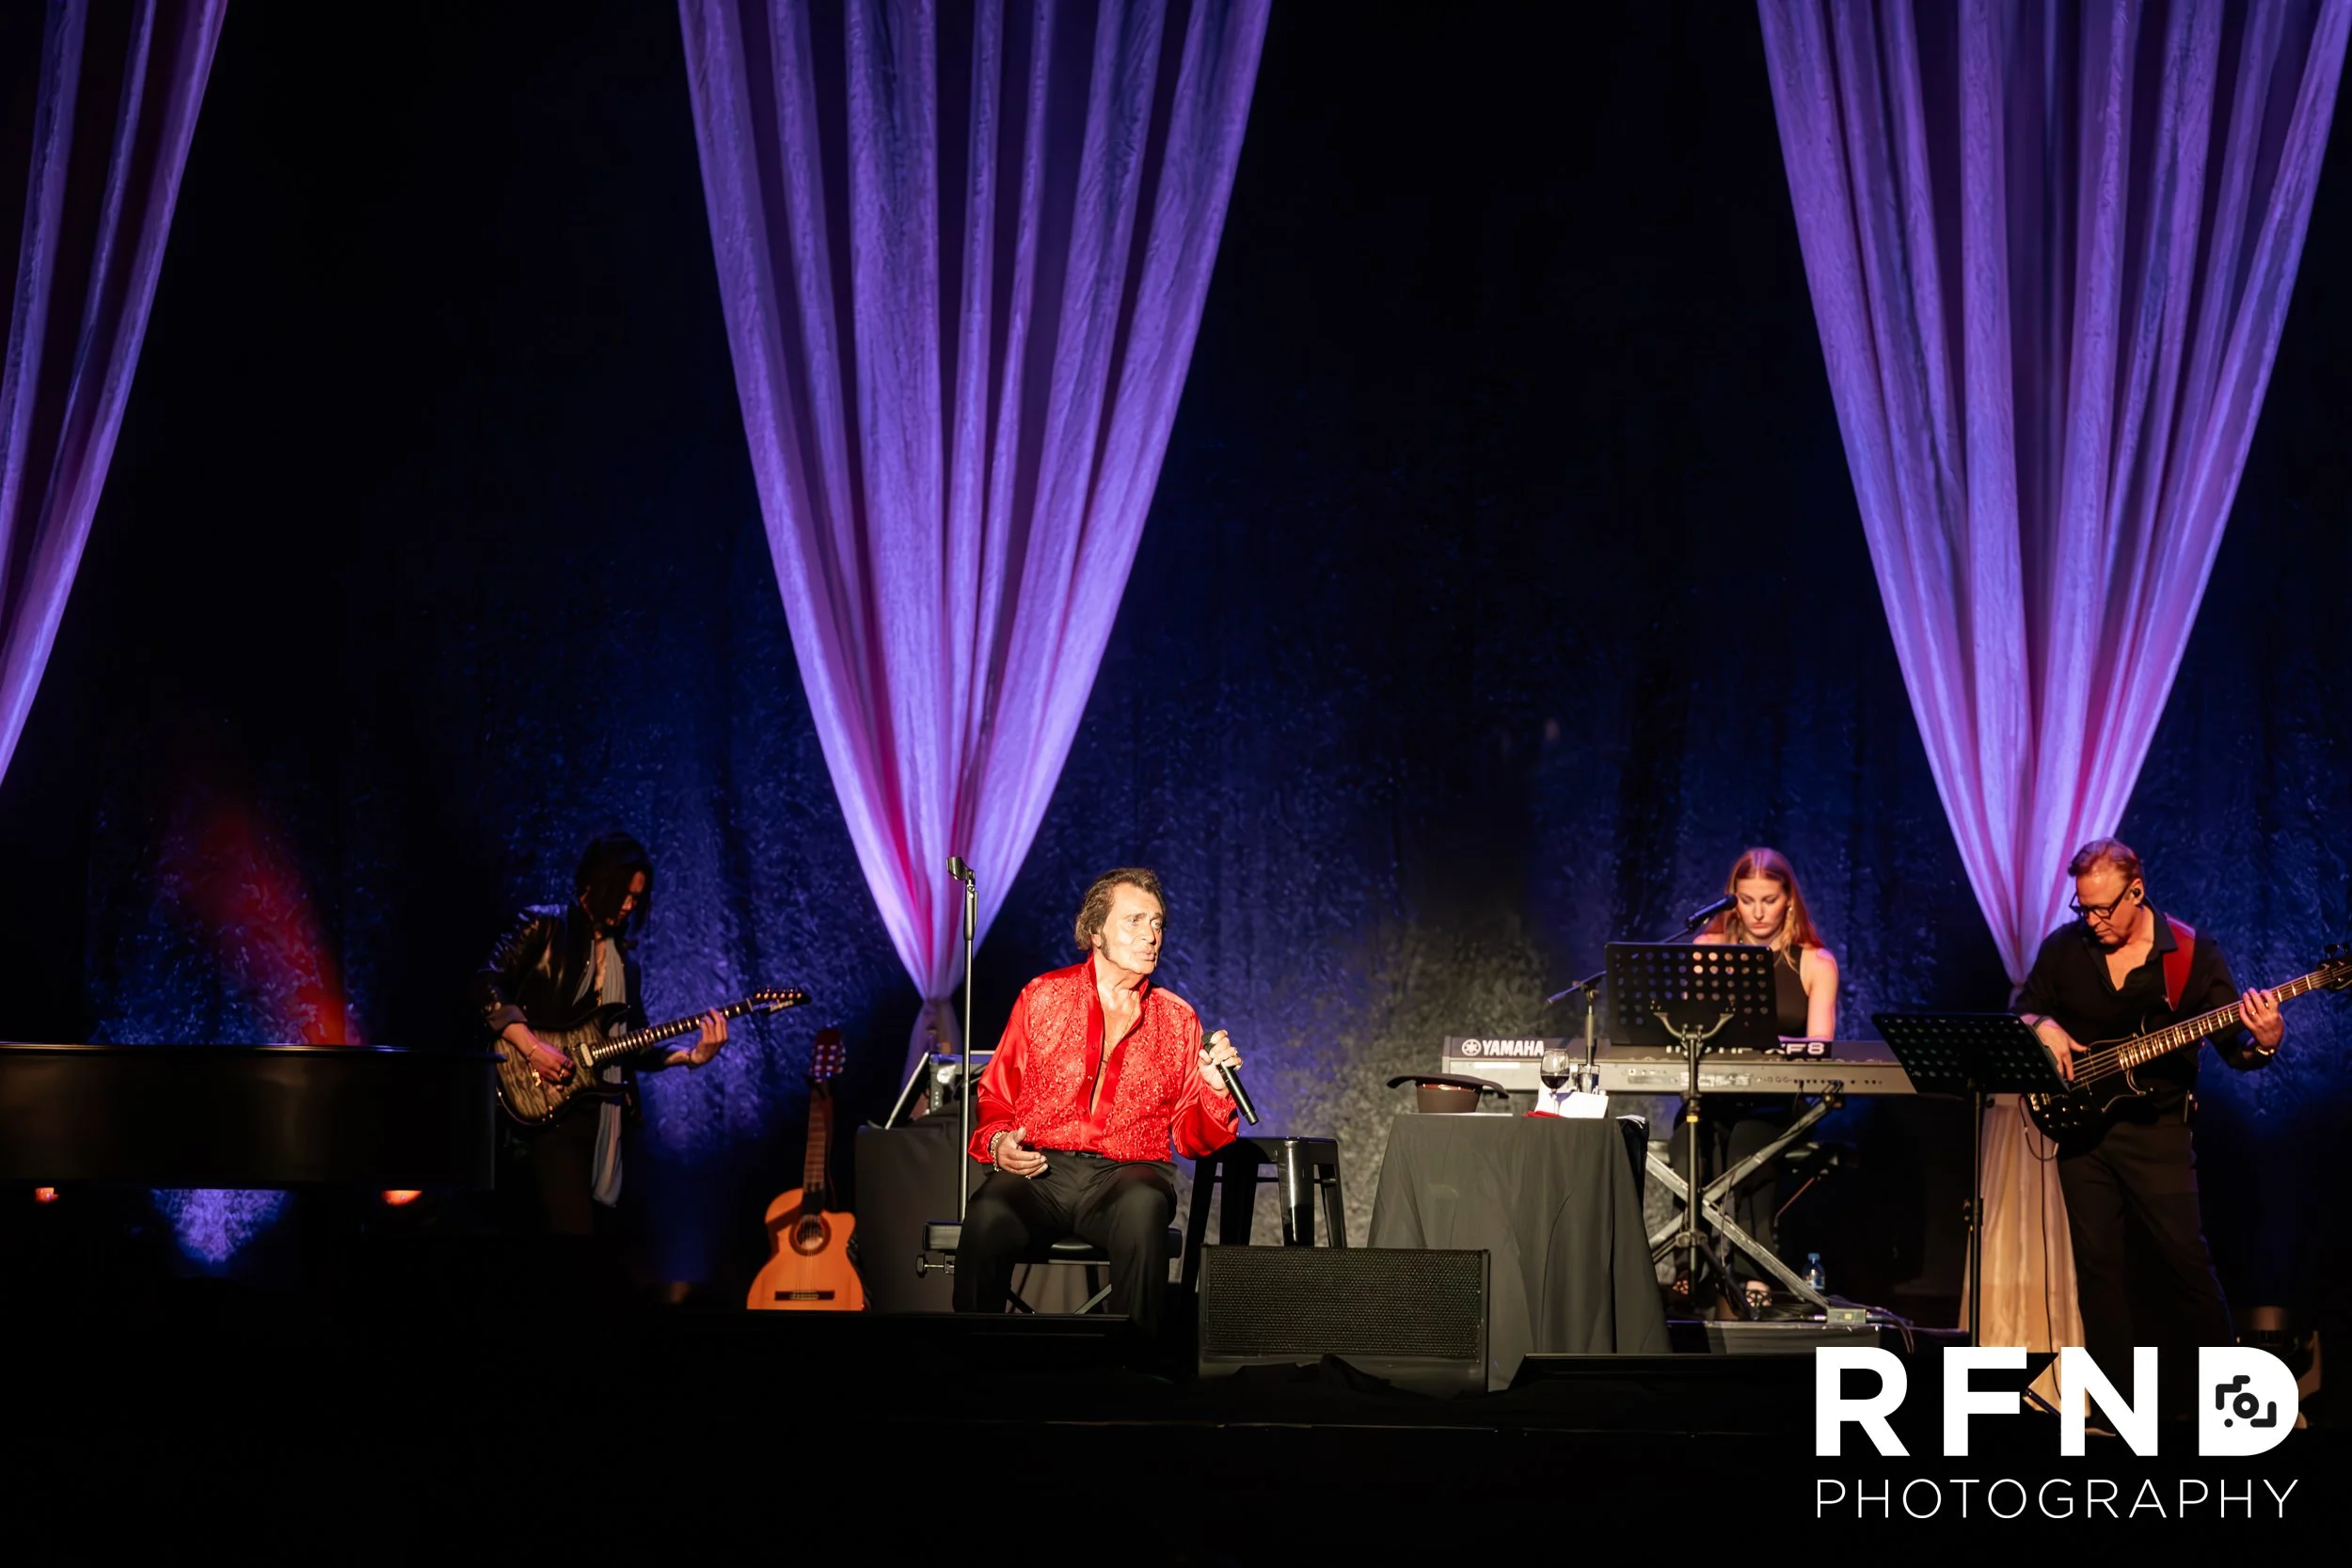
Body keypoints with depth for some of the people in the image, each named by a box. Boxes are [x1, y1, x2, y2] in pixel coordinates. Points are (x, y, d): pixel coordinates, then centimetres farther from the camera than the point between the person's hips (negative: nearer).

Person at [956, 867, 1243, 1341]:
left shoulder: (1177, 1019, 15)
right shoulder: (1043, 997, 13)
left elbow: (1193, 1139, 14)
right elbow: (995, 1097, 17)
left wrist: (1214, 1088, -6)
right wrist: (998, 1144, -4)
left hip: (1128, 1172, 0)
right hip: (1040, 1169, 0)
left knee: (1142, 1208, -38)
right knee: (989, 1218, -35)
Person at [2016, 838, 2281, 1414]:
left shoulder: (2193, 952, -4)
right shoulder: (2063, 949, 3)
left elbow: (2234, 1049, -4)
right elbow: (2025, 1010, 15)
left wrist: (2264, 1043, -27)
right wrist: (2044, 1028, -8)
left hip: (2156, 1127, -3)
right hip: (2081, 1127, 3)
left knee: (2185, 1258, -6)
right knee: (2097, 1265, 4)